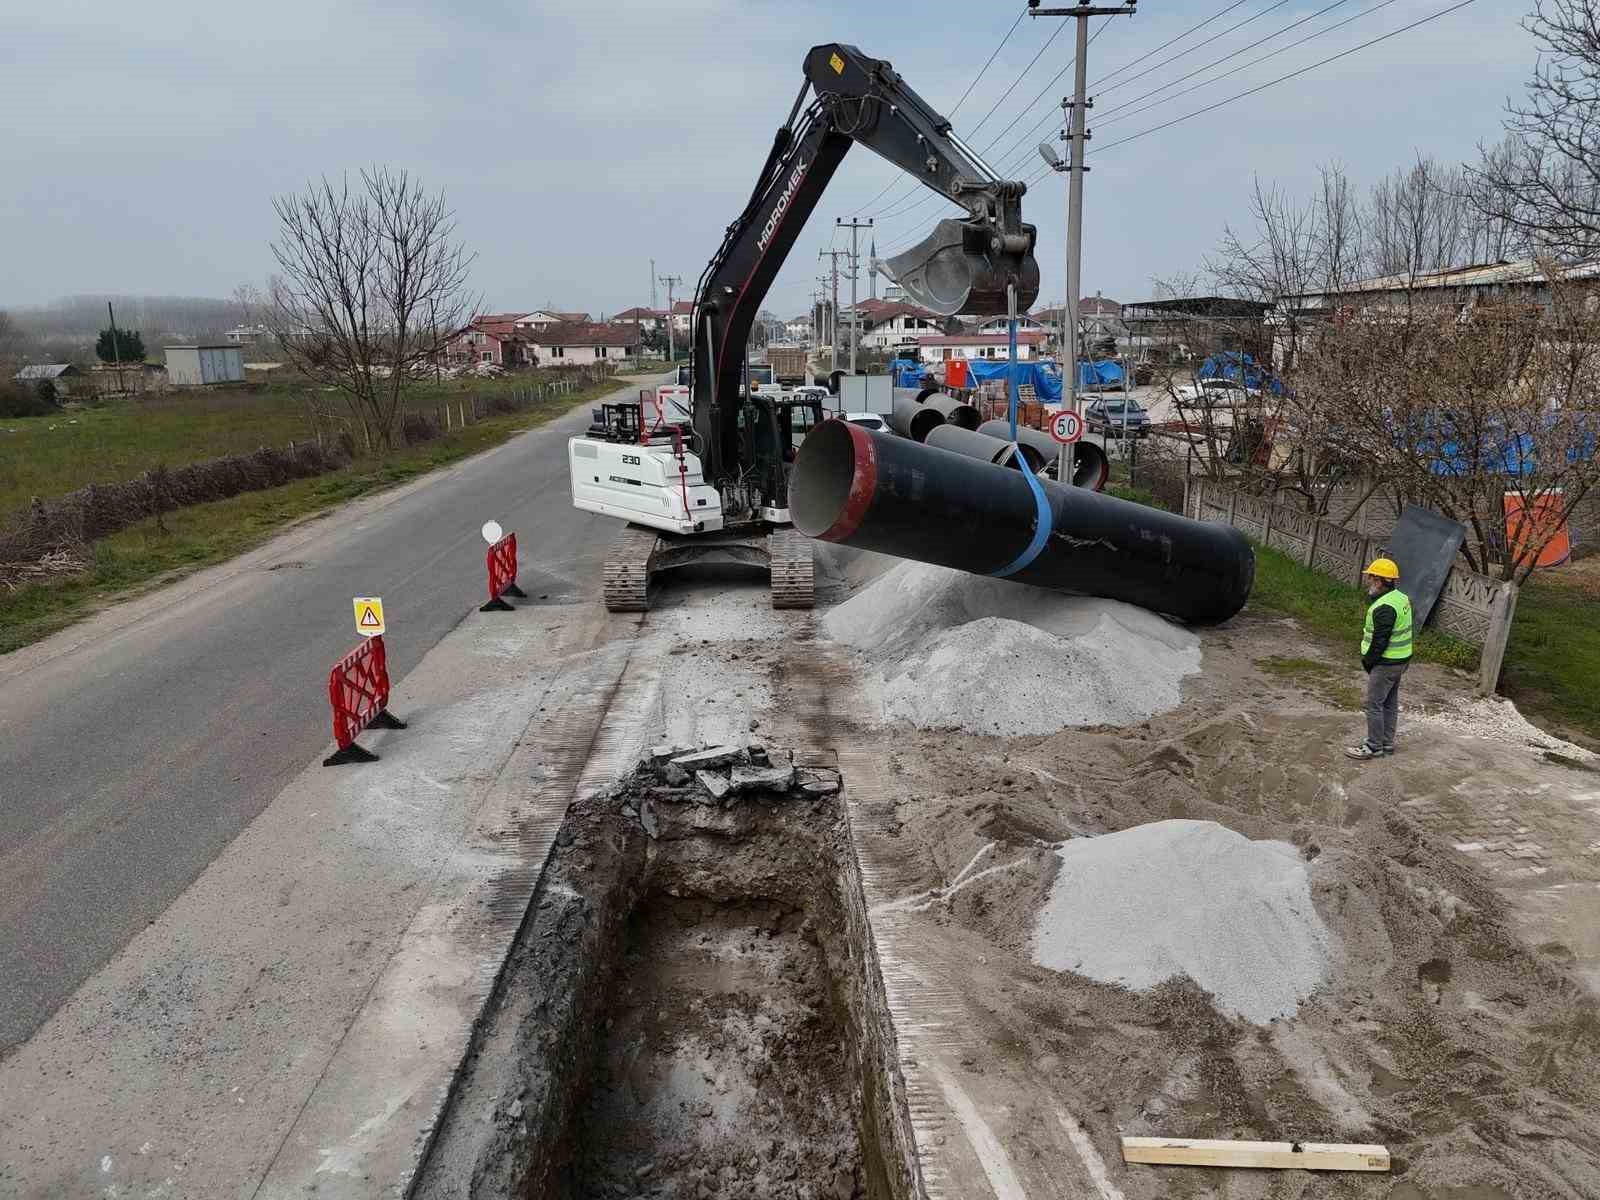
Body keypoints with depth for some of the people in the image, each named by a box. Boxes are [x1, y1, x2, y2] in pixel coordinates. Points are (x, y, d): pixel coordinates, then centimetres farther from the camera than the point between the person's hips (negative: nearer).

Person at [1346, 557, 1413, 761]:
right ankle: (1387, 742, 29)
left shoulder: (1384, 608, -25)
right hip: (1401, 660, 10)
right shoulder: (1401, 597, 7)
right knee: (1390, 702, 18)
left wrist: (1367, 660, -9)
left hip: (1386, 663, -10)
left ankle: (1374, 747, 5)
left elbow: (1380, 641, -24)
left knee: (1374, 704, -2)